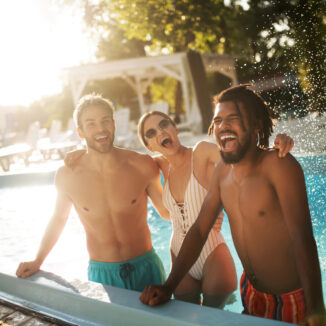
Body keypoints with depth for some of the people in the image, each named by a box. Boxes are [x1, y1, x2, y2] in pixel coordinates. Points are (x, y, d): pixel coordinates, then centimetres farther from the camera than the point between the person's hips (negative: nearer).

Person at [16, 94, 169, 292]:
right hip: (101, 274, 0)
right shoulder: (67, 176, -7)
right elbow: (59, 218, 11)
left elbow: (166, 210, 5)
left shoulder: (142, 165, -9)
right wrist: (38, 261, 16)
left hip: (146, 268, 1)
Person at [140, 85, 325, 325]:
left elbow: (303, 238, -31)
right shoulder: (222, 171, -3)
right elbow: (199, 229, 1)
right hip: (252, 293, 6)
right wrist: (169, 287, -7)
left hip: (294, 299, -6)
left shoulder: (279, 166, -23)